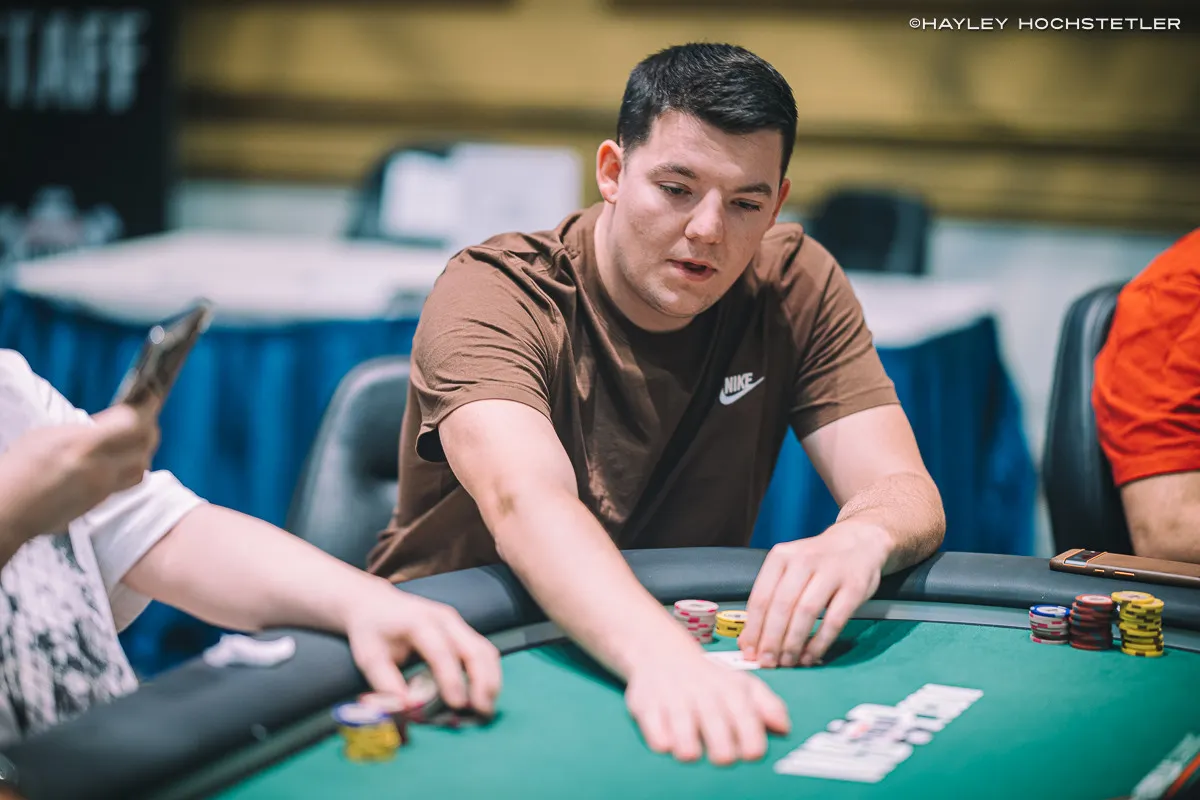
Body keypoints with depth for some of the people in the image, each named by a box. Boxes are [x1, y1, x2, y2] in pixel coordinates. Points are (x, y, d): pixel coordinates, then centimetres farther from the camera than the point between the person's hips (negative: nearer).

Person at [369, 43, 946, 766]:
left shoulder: (796, 288, -4)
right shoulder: (489, 296, -18)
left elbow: (907, 492, -10)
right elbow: (526, 502, -36)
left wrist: (860, 538, -36)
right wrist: (660, 656, -54)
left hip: (686, 644, 4)